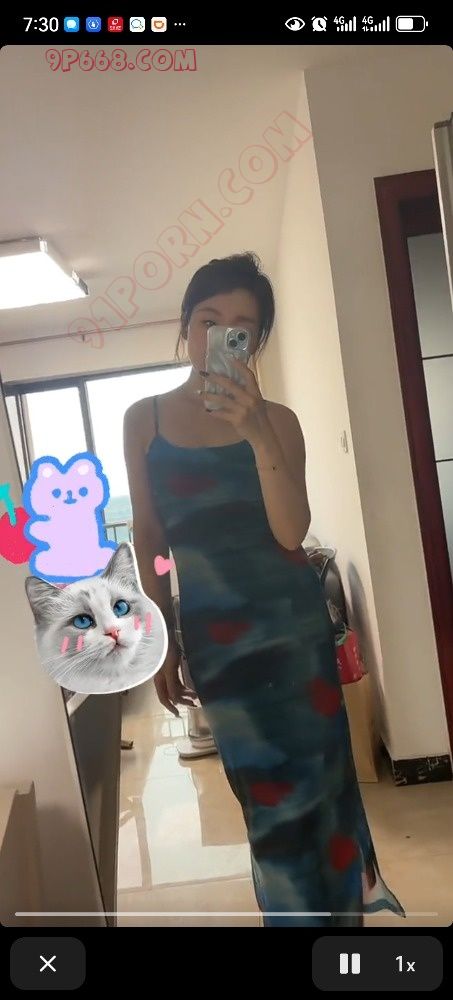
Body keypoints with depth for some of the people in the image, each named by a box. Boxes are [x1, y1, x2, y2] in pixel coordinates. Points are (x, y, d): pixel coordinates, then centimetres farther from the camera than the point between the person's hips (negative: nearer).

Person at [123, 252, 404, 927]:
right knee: (270, 791, 9)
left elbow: (292, 532, -13)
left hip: (292, 619, 0)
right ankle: (300, 911, 31)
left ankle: (341, 905, 33)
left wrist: (257, 434, -26)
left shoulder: (276, 421, -3)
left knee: (317, 770, 9)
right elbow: (147, 540, 3)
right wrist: (162, 643, 2)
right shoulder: (144, 420, 0)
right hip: (212, 630, 0)